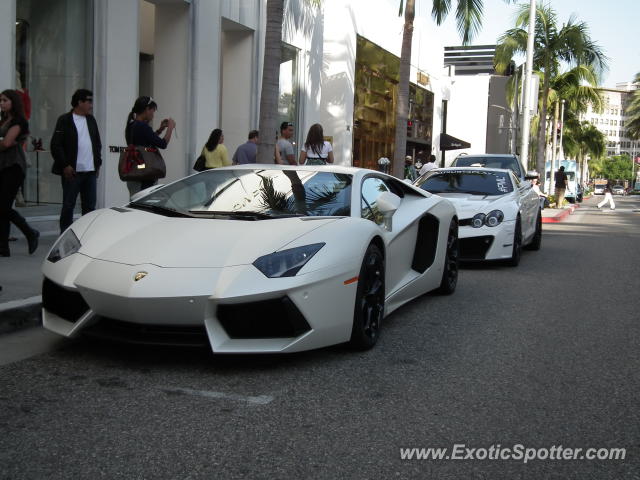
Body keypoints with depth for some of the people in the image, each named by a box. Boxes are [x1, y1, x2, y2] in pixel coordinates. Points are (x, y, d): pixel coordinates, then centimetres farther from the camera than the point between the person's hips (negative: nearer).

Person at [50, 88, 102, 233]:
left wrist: (98, 163, 12)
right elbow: (55, 145, -9)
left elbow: (97, 143, 20)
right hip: (72, 172, -6)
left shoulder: (91, 120, 14)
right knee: (68, 205, 1)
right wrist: (65, 166, -14)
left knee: (90, 206, 8)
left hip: (90, 171, 6)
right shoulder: (65, 120, -4)